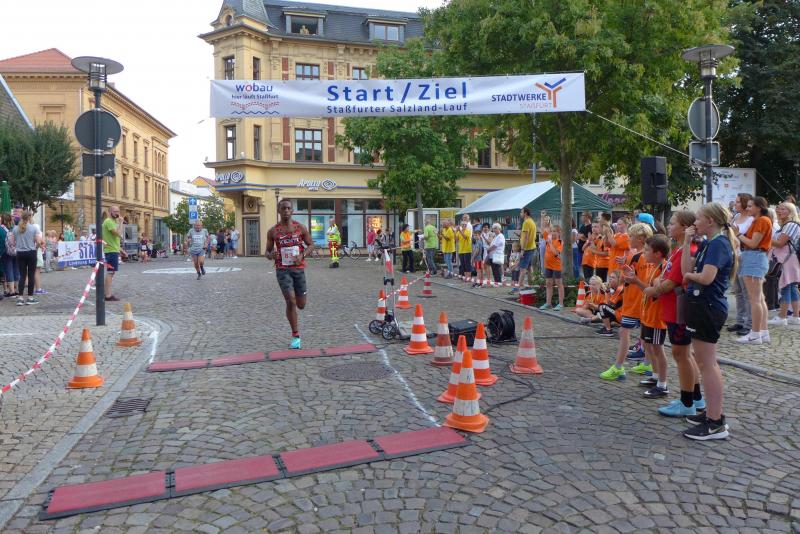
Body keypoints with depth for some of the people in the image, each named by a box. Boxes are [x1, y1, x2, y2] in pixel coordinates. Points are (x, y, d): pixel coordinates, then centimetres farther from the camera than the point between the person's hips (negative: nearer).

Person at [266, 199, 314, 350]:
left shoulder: (300, 228, 0)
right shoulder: (273, 231, 0)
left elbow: (311, 245, 7)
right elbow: (268, 252, 8)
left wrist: (302, 255, -13)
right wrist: (271, 255, -17)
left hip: (298, 268, 1)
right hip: (282, 269, -1)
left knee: (301, 305, 7)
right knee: (290, 302, -13)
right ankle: (295, 336, 2)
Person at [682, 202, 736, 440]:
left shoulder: (719, 243, -15)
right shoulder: (707, 244, 13)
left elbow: (706, 277, -26)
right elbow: (687, 269, 5)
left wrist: (689, 275, -6)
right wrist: (687, 242, 2)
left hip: (709, 307, -10)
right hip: (702, 306, 10)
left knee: (707, 364, -6)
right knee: (707, 363, 17)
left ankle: (716, 424, 0)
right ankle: (712, 413, 29)